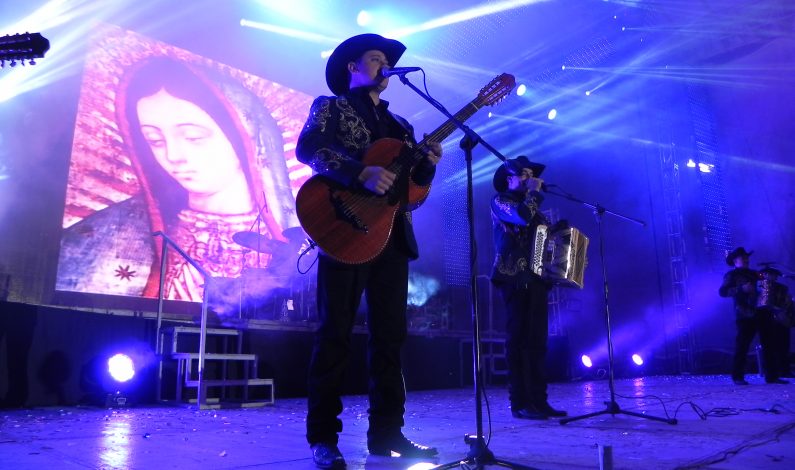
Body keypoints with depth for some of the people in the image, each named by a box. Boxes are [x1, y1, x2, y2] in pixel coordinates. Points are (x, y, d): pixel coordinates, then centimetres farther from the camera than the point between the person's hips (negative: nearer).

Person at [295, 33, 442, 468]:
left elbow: (413, 185, 19)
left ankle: (386, 432, 16)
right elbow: (308, 147, -12)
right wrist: (362, 173, -24)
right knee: (335, 333, -4)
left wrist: (428, 163, -3)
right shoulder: (330, 106, 9)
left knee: (390, 335, 6)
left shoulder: (399, 125, 24)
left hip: (393, 235, 6)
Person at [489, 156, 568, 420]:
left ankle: (538, 401, 9)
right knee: (519, 341, -8)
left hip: (536, 279, 7)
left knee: (537, 341, 5)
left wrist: (557, 229, 8)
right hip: (515, 278, -7)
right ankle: (520, 403, -4)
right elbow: (522, 217, -17)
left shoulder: (532, 205, 25)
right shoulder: (500, 201, 3)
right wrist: (534, 192, -3)